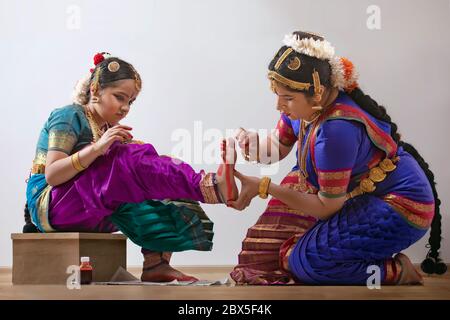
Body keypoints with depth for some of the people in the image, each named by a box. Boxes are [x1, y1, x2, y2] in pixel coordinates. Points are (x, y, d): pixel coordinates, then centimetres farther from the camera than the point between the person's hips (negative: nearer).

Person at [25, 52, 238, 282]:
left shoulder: (107, 129, 16)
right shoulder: (69, 117, -6)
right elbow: (51, 175, -19)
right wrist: (97, 148, -29)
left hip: (91, 213, 8)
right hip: (49, 206, -8)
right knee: (127, 160, -28)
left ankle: (156, 262, -27)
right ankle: (207, 186, -40)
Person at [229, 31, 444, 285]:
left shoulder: (337, 129, -31)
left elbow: (326, 207, -21)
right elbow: (279, 147, 10)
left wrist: (264, 187, -21)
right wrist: (252, 144, -12)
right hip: (362, 194, 9)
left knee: (299, 259, -14)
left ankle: (395, 272, -7)